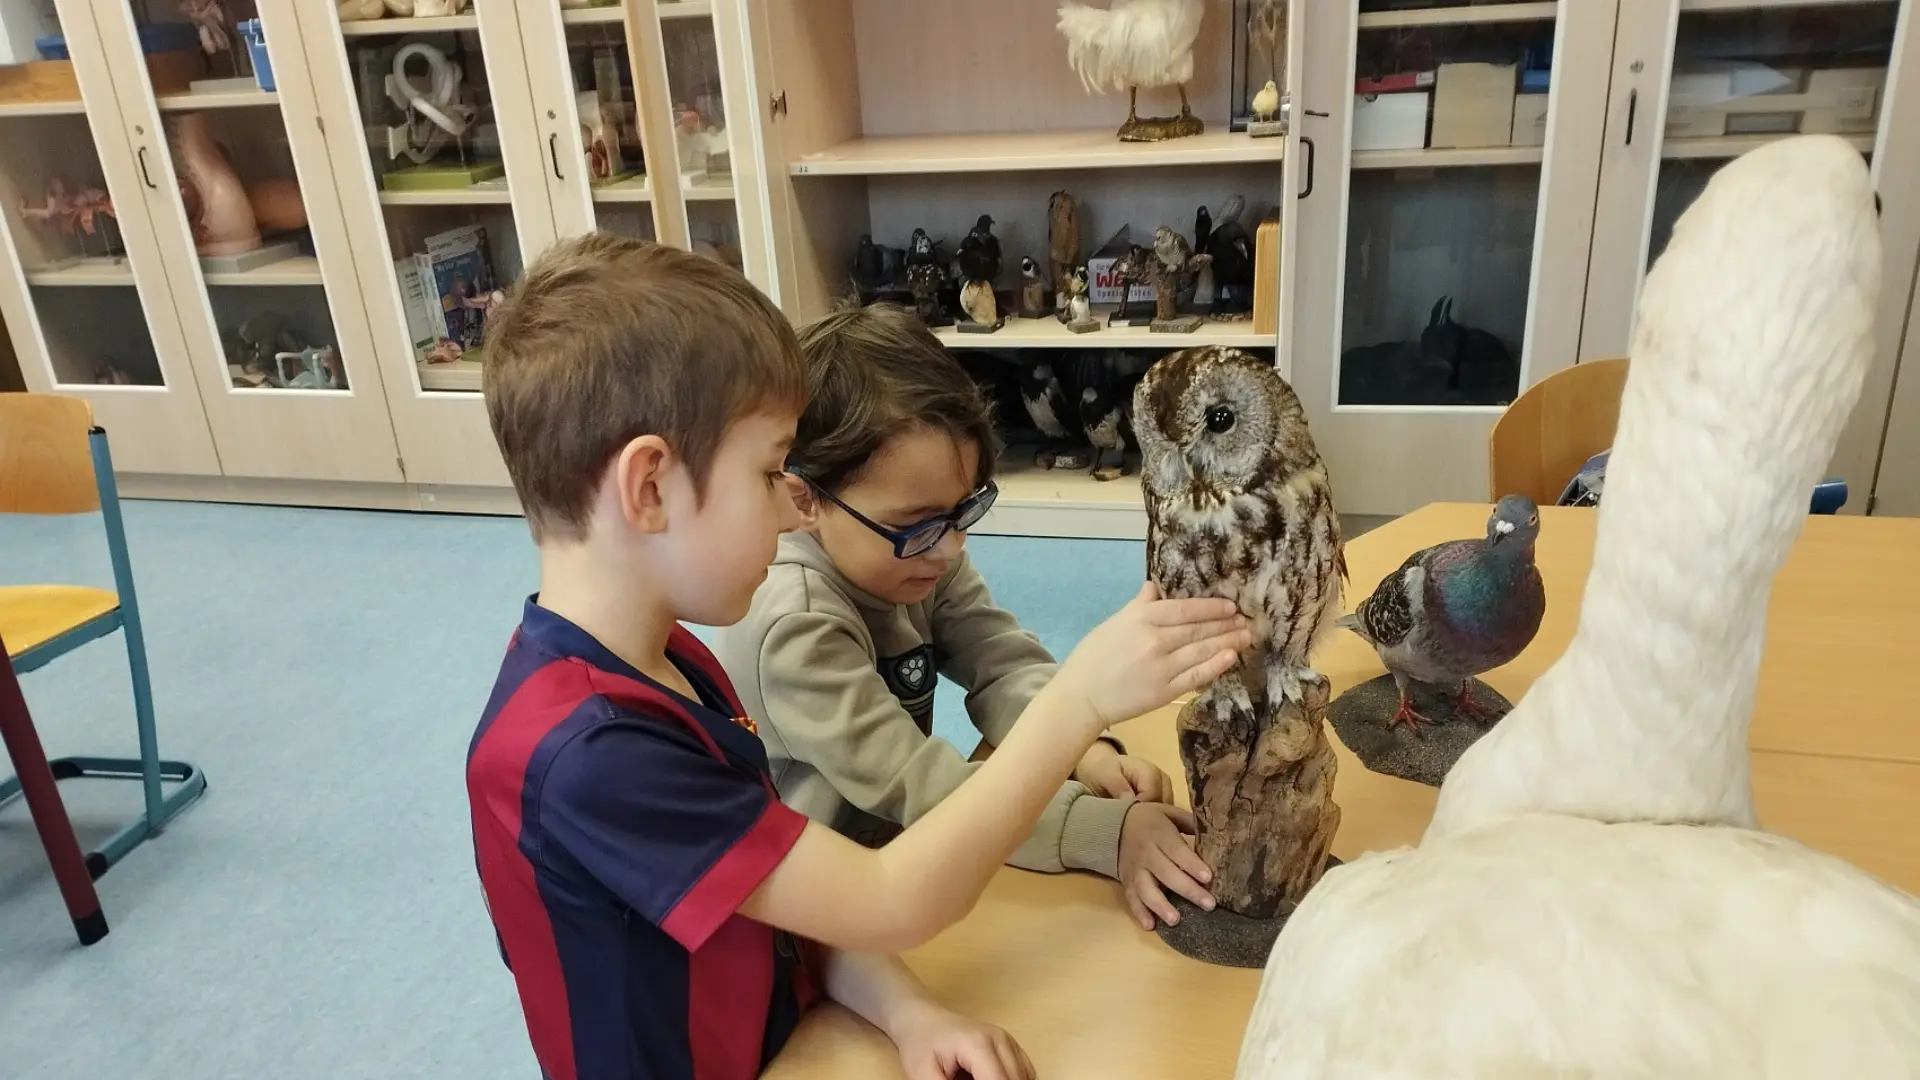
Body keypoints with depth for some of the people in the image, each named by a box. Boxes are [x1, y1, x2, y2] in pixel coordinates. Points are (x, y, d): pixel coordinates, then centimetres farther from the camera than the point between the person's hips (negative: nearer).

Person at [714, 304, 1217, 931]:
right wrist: (1106, 831, -32)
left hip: (894, 847, 7)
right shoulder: (796, 626, -25)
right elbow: (914, 785, -28)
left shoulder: (919, 555, -3)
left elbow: (1005, 664, -5)